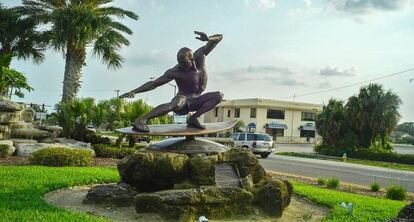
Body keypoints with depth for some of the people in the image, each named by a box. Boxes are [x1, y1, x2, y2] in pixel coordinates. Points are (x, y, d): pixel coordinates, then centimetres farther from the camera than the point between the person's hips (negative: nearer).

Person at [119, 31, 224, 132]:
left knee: (218, 96, -14)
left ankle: (193, 119, -17)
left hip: (194, 103, 6)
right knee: (180, 101, -42)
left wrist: (208, 39, -33)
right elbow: (153, 83, -16)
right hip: (182, 101, -5)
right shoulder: (175, 72, -20)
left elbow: (219, 37, -9)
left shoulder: (200, 56, -11)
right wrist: (133, 92, -26)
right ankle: (141, 120, -41)